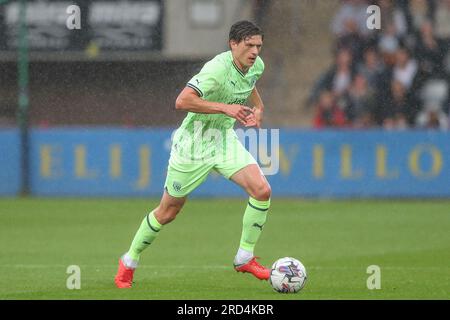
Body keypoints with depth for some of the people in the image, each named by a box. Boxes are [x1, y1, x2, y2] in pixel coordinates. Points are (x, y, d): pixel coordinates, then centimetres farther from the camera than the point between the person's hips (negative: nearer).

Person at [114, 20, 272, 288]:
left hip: (225, 140, 6)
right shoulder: (218, 68, -28)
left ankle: (245, 258, -1)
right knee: (168, 211, 5)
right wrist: (225, 108, -38)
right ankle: (129, 262, 26)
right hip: (194, 143, -6)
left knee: (262, 190, -15)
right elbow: (182, 101, -37)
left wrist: (258, 107, 6)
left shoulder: (256, 65, -2)